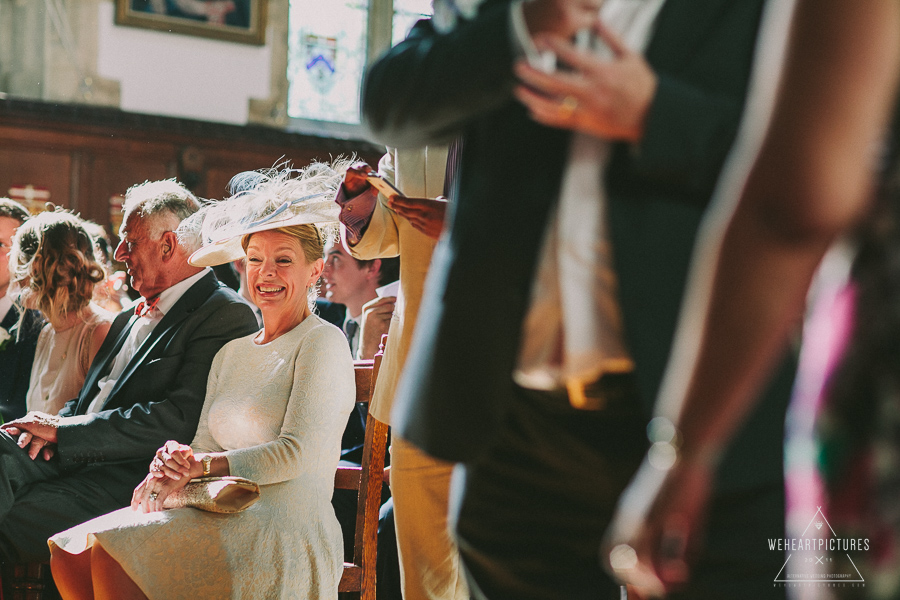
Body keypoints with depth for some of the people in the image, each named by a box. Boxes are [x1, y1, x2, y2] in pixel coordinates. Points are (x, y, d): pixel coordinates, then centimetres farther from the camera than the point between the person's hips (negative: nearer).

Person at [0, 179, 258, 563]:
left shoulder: (229, 316, -6)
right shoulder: (129, 318, 25)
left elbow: (180, 421, -17)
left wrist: (62, 430, -15)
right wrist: (47, 427, -2)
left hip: (131, 475, -8)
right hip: (67, 457, 8)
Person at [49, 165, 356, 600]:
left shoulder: (322, 343, -1)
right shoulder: (232, 353, 22)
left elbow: (299, 453, -11)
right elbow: (203, 448, 15)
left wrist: (203, 465, -14)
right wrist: (170, 469, -8)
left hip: (285, 537, -7)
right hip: (225, 519, 7)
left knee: (111, 553, -26)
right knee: (69, 553, -15)